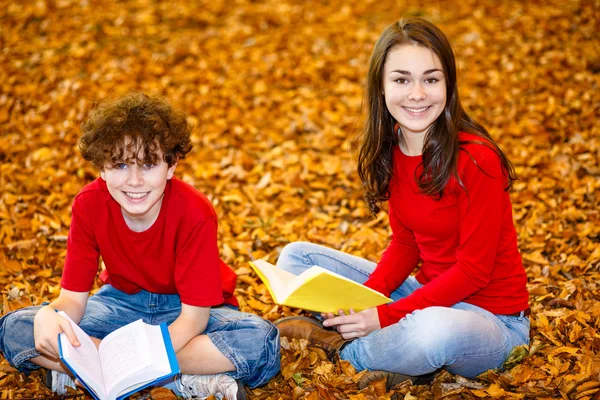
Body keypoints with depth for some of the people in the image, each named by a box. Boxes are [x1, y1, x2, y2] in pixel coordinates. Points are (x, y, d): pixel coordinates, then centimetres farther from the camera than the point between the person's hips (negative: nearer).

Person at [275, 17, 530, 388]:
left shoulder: (476, 160, -22)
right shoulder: (392, 149, -1)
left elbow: (473, 270, -20)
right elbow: (405, 244, 5)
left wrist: (386, 315, -24)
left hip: (489, 316, -6)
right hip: (428, 295, 6)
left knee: (436, 330, -41)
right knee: (296, 257, 3)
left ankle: (343, 347, -10)